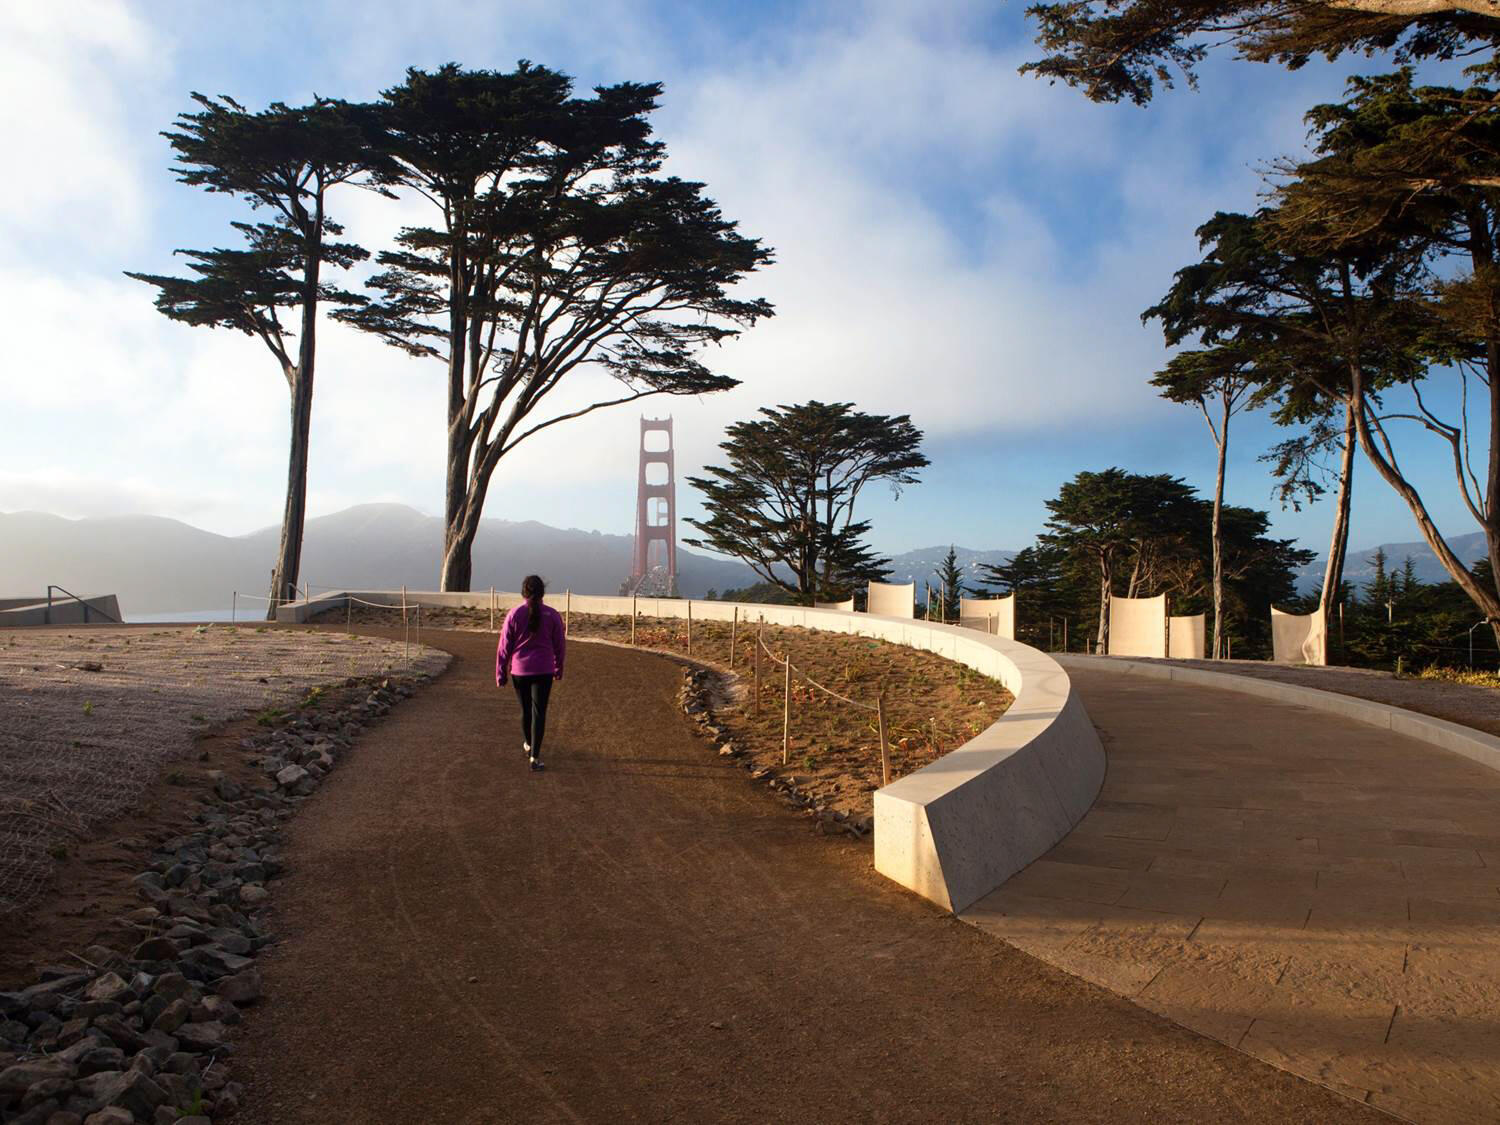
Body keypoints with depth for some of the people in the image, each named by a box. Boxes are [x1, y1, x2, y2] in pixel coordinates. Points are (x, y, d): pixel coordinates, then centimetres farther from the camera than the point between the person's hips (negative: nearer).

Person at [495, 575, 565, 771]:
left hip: (519, 670, 1)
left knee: (525, 709, 19)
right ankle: (535, 756, -8)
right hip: (543, 670, -1)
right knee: (539, 711, -1)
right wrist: (558, 668, 19)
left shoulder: (514, 615, -5)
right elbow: (560, 645, 3)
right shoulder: (552, 615, -4)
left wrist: (500, 673, 7)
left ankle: (528, 744, 40)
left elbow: (504, 647, -2)